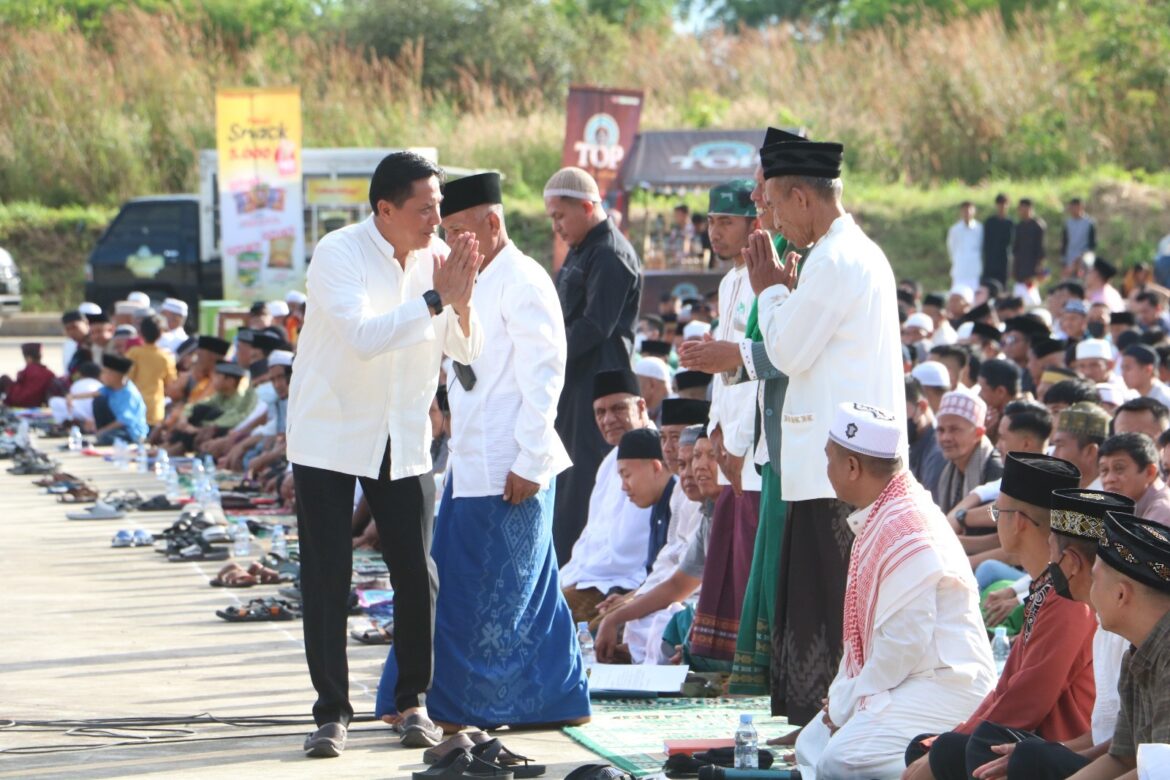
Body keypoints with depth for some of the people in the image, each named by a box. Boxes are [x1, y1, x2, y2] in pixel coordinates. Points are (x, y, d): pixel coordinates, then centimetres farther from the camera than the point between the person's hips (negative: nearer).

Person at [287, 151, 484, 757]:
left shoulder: (435, 256, -2)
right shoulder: (338, 254, -17)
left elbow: (467, 351, -2)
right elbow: (363, 336, -31)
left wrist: (462, 302, -21)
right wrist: (435, 298, -30)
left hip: (403, 440, 4)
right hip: (329, 435, -4)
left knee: (417, 575, 2)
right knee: (326, 578, -2)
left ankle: (412, 701, 15)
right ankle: (332, 710, 5)